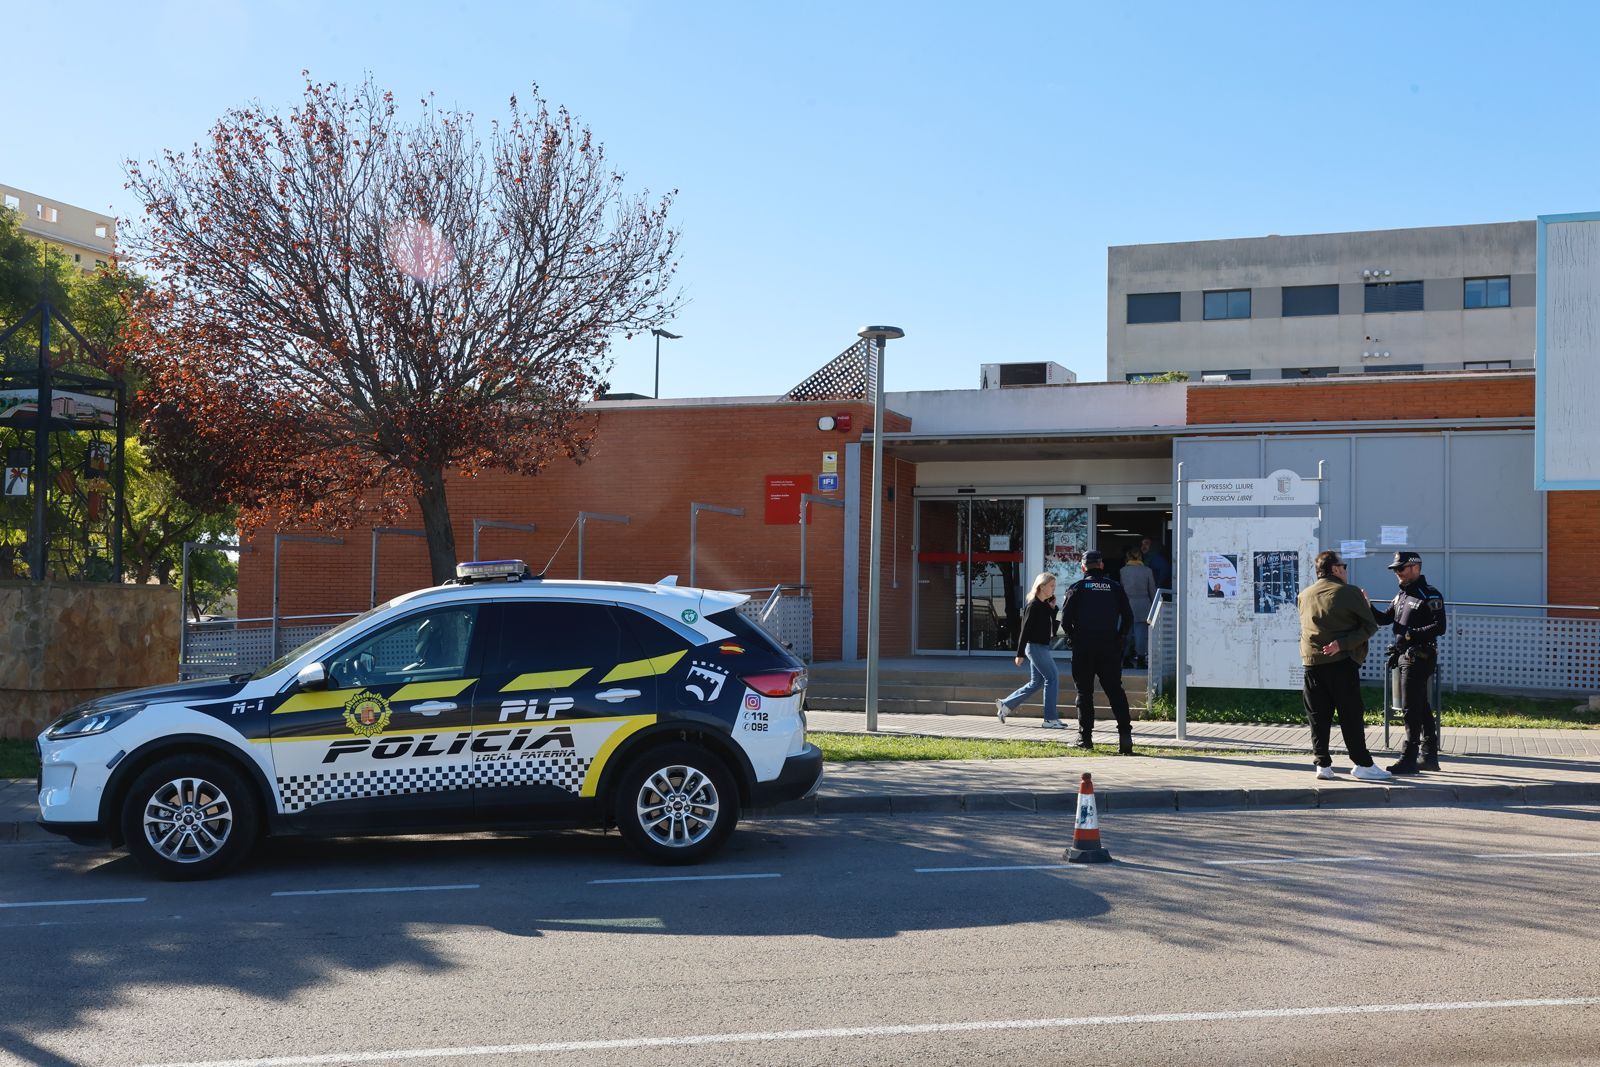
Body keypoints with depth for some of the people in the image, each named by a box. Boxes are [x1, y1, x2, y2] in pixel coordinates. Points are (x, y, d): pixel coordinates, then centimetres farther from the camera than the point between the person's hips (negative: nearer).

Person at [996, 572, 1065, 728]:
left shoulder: (1046, 605, 12)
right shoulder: (1033, 606, -14)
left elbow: (1052, 627, 14)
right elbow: (1025, 630, -16)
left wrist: (1053, 608, 3)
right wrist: (1020, 654, -17)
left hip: (1042, 648, 9)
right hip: (1035, 647, -9)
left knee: (1035, 682, 13)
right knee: (1052, 679, -7)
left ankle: (1005, 704, 19)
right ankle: (1050, 719, -3)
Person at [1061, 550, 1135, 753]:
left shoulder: (1076, 588, 2)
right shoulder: (1115, 588, 8)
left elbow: (1065, 619, -4)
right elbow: (1128, 617, 4)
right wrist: (1120, 638, 13)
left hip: (1084, 646, -2)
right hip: (1110, 647, 2)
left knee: (1084, 692, 6)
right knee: (1115, 690, 5)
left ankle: (1085, 737, 5)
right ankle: (1125, 733, -9)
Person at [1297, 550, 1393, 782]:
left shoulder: (1304, 595, 11)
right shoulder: (1350, 593, -4)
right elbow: (1369, 626, -9)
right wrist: (1343, 643, -13)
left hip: (1312, 662, 4)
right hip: (1342, 662, -4)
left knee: (1318, 717, 7)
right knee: (1351, 715, 1)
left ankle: (1322, 764, 6)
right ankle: (1363, 764, 4)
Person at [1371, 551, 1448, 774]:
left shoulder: (1430, 596, -11)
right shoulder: (1402, 595, 16)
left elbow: (1439, 627, -19)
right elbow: (1384, 618, 16)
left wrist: (1410, 634, -24)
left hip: (1419, 659, -9)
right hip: (1405, 658, 9)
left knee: (1412, 708, -8)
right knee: (1422, 708, 14)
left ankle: (1409, 759, -5)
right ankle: (1429, 756, 21)